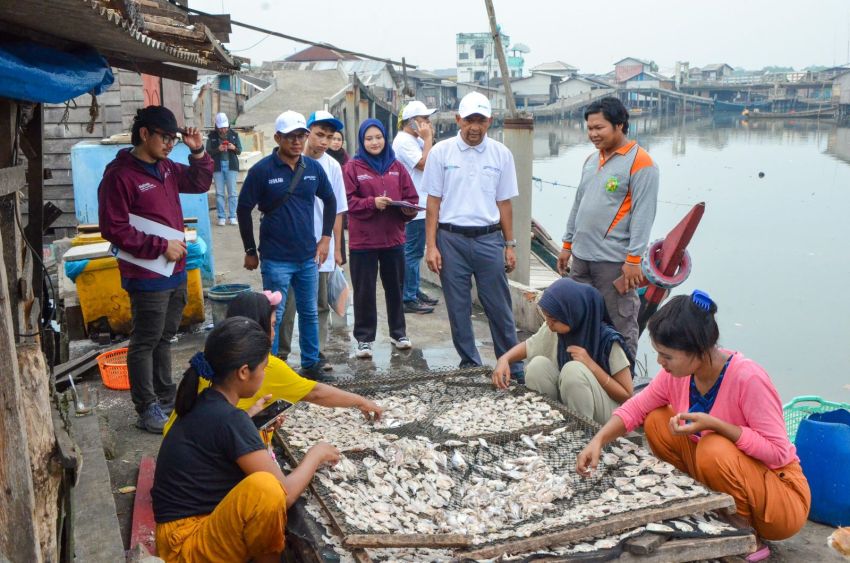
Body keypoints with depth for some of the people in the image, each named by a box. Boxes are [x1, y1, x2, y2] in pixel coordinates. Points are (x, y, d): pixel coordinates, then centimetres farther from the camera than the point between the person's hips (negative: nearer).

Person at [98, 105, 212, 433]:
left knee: (165, 338, 18)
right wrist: (161, 247, -17)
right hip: (147, 277, -8)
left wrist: (198, 152, 5)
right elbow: (114, 229, -19)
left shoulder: (165, 168, 9)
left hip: (175, 271, 8)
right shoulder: (119, 175, -15)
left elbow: (199, 184, 23)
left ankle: (166, 399, 31)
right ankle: (148, 410, 11)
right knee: (145, 343, 1)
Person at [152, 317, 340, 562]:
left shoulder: (206, 403, 4)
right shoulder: (228, 419, -22)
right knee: (264, 488, -30)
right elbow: (285, 494, -19)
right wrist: (316, 453, -3)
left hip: (200, 524, 10)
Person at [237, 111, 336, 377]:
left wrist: (326, 237, 10)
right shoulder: (262, 170, -10)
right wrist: (250, 251, -2)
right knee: (274, 316, 1)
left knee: (309, 312, 14)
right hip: (276, 259, -4)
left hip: (308, 256, 5)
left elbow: (330, 200, 16)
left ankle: (311, 363, 28)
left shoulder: (313, 167, 2)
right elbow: (244, 210, -4)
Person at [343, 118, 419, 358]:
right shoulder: (352, 168, -2)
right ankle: (364, 339, 12)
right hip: (363, 240, -3)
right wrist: (372, 203, -21)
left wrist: (406, 207, -13)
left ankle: (398, 332, 27)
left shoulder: (397, 167, 8)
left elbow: (412, 199, 8)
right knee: (364, 291, 3)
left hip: (394, 238, 3)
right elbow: (348, 201, -8)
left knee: (395, 288, 12)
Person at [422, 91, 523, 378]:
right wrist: (431, 246, -3)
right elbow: (433, 202, 2)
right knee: (458, 309, 7)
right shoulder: (441, 152, 1)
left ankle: (513, 365, 16)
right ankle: (470, 365, 21)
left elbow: (504, 203, 9)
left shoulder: (501, 154, 4)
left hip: (489, 238, 0)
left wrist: (510, 245, 7)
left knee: (499, 307, 4)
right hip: (451, 239, 0)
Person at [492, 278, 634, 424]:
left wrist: (591, 365, -26)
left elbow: (627, 395, -17)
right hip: (566, 412, 5)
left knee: (573, 370, -30)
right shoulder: (553, 329, -7)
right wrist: (504, 359, -10)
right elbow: (527, 346, 11)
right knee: (538, 364, -18)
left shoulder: (608, 340, -21)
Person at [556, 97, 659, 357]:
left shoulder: (639, 162, -10)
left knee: (621, 326, 0)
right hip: (582, 257, 8)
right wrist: (568, 244, 19)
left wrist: (633, 259, -19)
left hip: (614, 261, -8)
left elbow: (643, 214, -15)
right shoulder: (591, 160, 15)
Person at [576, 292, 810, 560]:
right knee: (657, 421, -6)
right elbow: (635, 408, -1)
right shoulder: (676, 373, -10)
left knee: (714, 449, -34)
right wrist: (598, 441, -17)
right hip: (722, 475, 6)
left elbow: (778, 452, -25)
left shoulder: (748, 379, -29)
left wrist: (714, 424, -34)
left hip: (780, 491, -6)